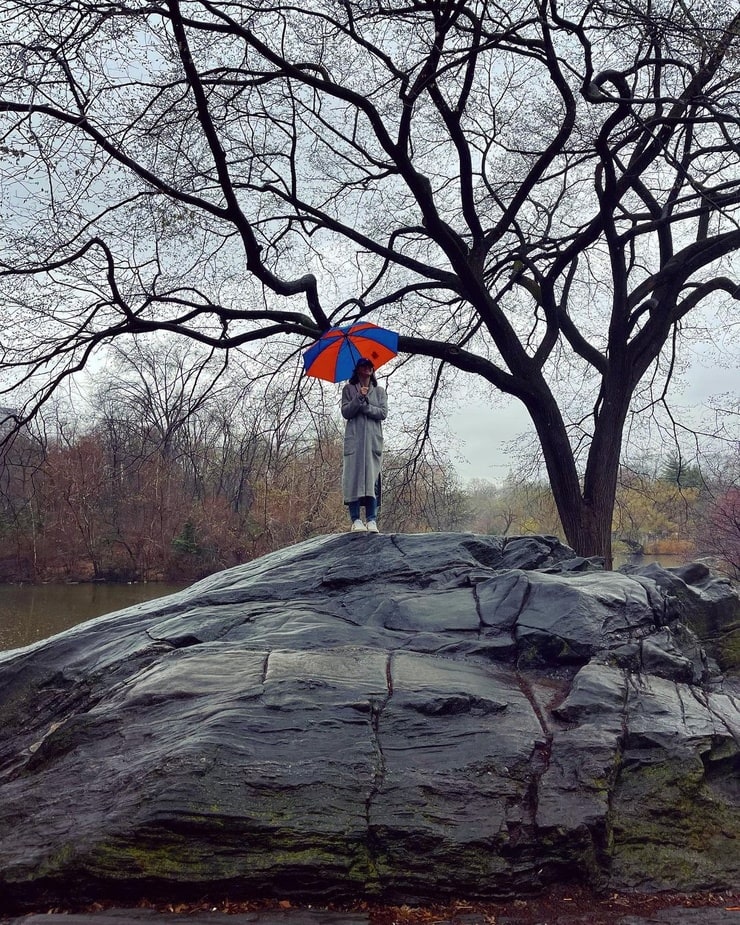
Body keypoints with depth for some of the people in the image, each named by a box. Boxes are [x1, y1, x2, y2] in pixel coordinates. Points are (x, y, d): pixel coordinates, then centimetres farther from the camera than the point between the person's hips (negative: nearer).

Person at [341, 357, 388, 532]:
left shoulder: (379, 391, 18)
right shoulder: (349, 389, 14)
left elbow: (383, 413, 4)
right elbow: (345, 412, 1)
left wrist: (364, 406, -5)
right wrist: (359, 398, -11)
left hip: (373, 440, 1)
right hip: (354, 440, -1)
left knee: (372, 478, -7)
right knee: (354, 476, -10)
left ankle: (372, 520, -11)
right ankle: (355, 520, -11)